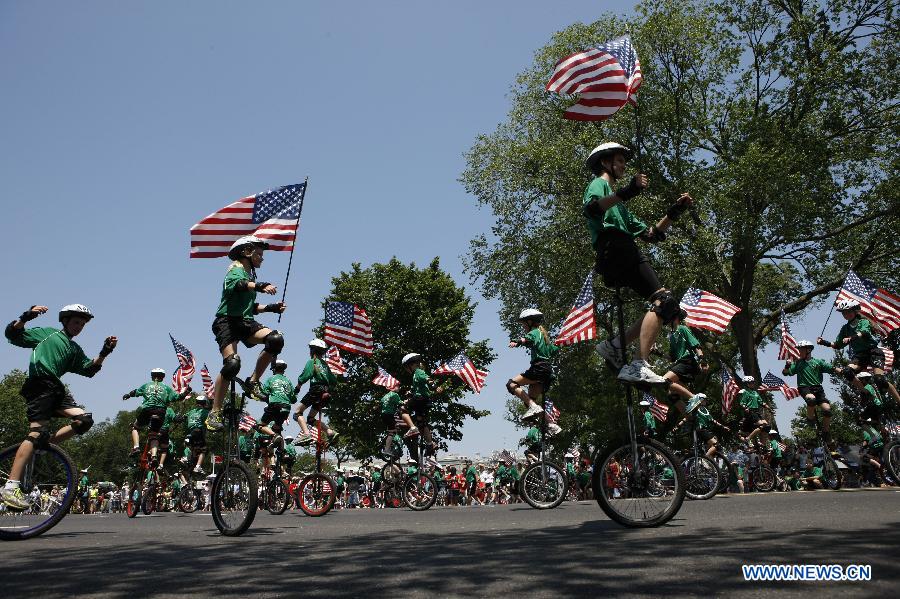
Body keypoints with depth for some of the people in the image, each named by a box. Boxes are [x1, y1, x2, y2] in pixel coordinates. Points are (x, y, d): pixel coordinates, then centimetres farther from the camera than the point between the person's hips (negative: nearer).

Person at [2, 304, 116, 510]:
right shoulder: (47, 333, 14)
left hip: (57, 390, 7)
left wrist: (104, 353, -2)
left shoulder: (75, 350, 27)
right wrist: (26, 317, -14)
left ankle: (44, 444, -5)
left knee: (84, 420, -10)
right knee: (37, 433, -20)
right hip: (39, 385, -7)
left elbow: (89, 369, 12)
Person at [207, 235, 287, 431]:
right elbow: (236, 284, -25)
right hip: (227, 321, -7)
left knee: (276, 339, -19)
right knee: (232, 363, -24)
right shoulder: (236, 269, 1)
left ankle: (252, 382, -5)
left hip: (245, 321, 7)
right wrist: (260, 286, -41)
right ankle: (214, 413, -14)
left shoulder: (250, 276, 26)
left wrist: (272, 307, 16)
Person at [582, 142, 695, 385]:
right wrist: (625, 193, -29)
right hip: (616, 250, -9)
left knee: (668, 305, 0)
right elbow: (590, 208, -16)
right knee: (664, 301, -20)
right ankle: (639, 366, -27)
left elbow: (650, 234, 30)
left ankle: (615, 346, -5)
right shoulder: (599, 183, 12)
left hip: (627, 257, 9)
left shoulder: (620, 207, 40)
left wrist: (674, 212, 20)